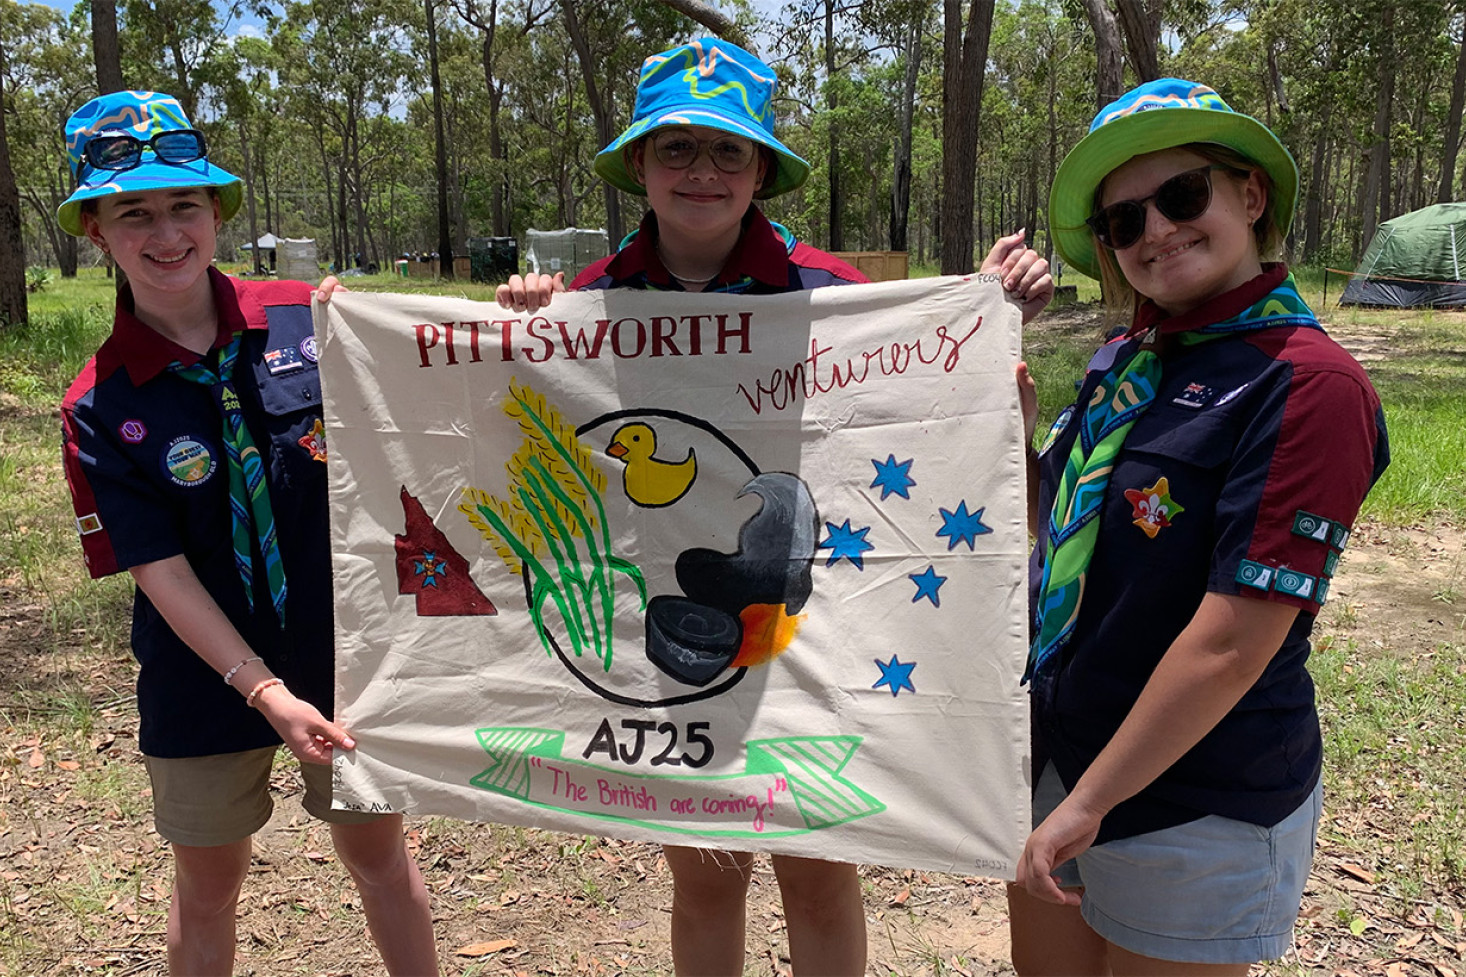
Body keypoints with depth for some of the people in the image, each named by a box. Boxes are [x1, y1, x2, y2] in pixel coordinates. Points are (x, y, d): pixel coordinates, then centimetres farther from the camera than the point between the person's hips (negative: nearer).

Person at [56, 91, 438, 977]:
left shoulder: (309, 320, -9)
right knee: (209, 884, 18)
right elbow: (162, 574, -12)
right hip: (210, 674, 0)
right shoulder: (100, 407, -10)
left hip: (344, 652, 0)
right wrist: (265, 690, -21)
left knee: (377, 847, 18)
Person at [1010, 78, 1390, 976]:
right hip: (1062, 749, 7)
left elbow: (1231, 648, -24)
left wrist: (1088, 803, -18)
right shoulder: (1125, 364, 2)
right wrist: (1018, 429, -4)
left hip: (1195, 800, -6)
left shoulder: (1307, 382, -20)